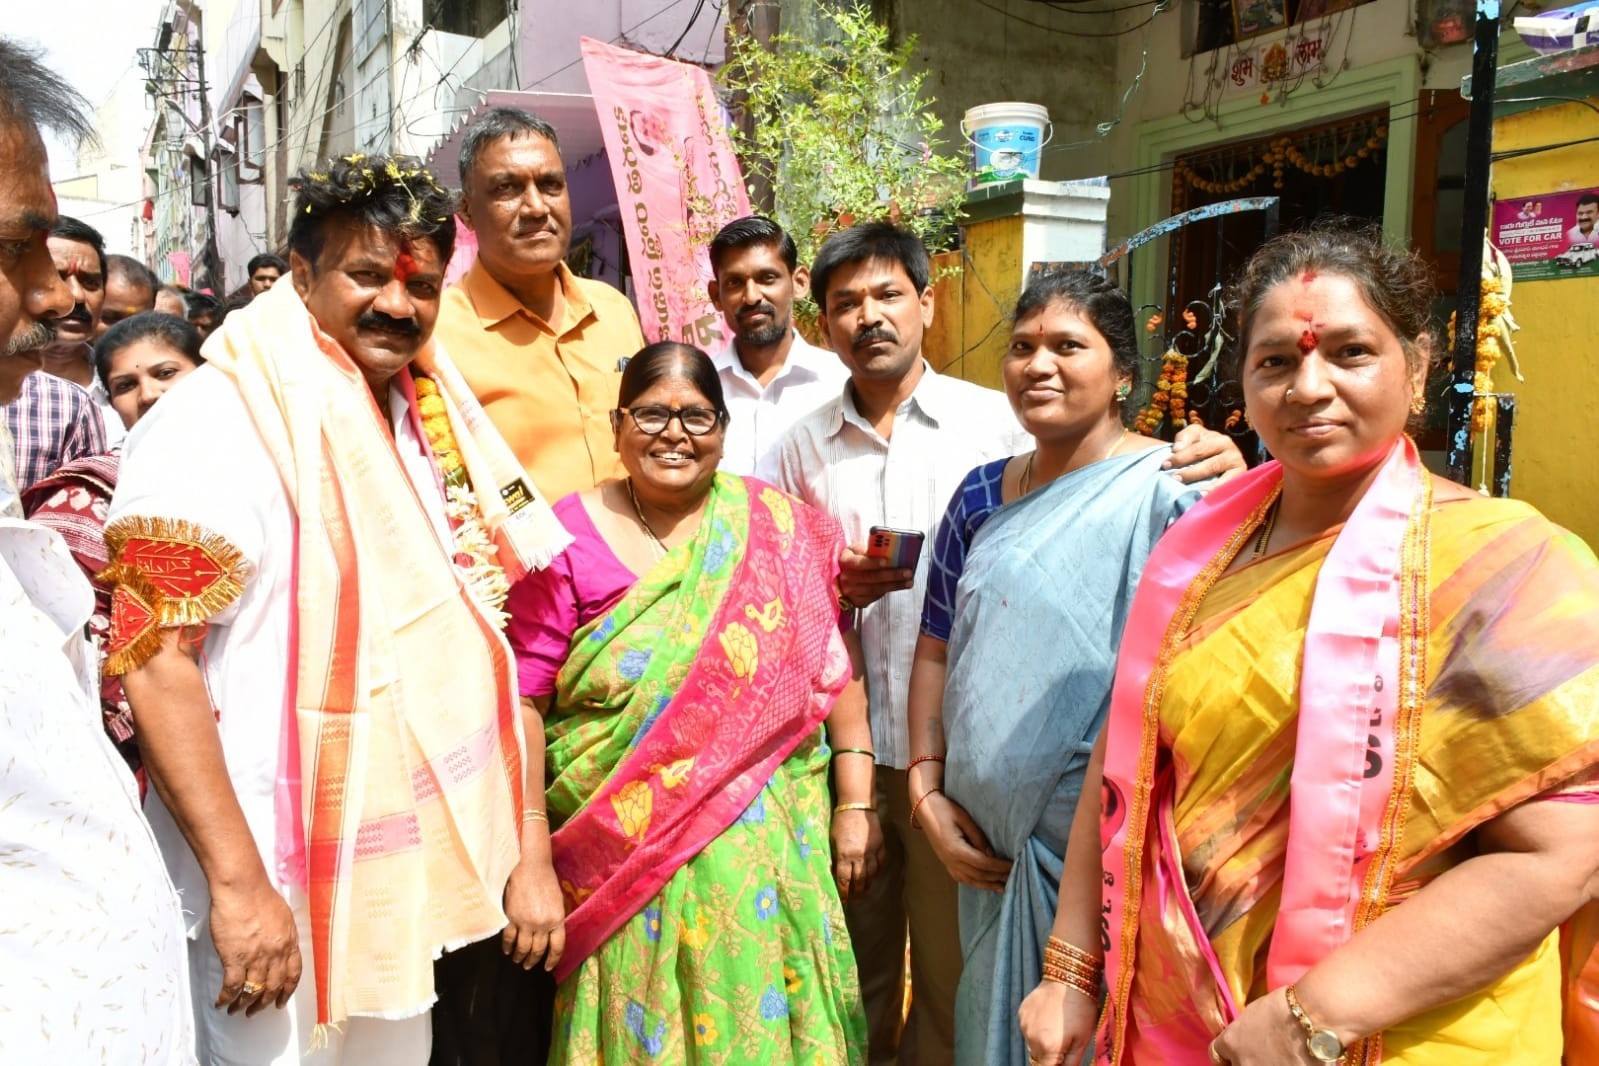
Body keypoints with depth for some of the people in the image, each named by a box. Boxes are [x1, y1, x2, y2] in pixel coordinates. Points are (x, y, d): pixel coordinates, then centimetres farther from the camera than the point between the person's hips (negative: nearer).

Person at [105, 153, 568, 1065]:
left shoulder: (419, 414, 8)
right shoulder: (219, 422, -15)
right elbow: (154, 660, -20)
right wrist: (238, 882, -23)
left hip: (404, 860, 7)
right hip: (276, 877, -7)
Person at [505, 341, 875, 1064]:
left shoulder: (778, 530, 0)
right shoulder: (571, 540, -5)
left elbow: (836, 672, 3)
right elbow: (524, 705, -8)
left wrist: (856, 804, -1)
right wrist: (533, 867, -10)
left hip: (768, 855, 2)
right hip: (623, 863, -1)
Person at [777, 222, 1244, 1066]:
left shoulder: (998, 422, -5)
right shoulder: (802, 447, 4)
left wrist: (1213, 467, -28)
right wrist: (830, 590, -9)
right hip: (844, 750, 3)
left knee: (954, 974, 12)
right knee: (853, 972, 20)